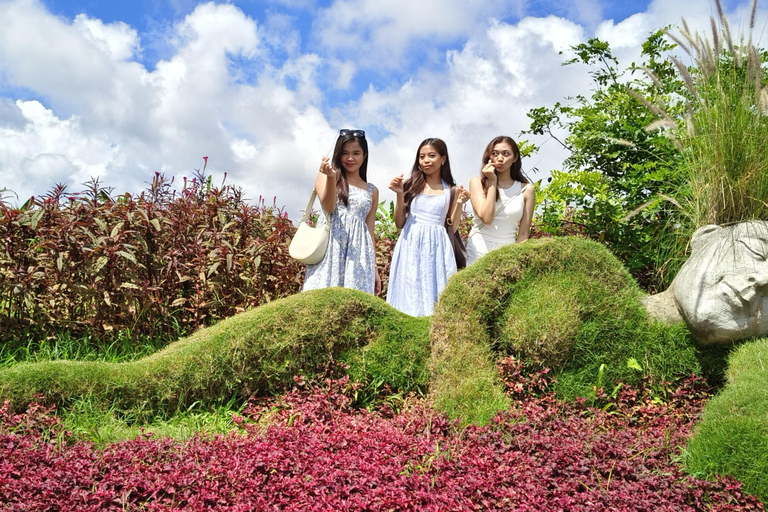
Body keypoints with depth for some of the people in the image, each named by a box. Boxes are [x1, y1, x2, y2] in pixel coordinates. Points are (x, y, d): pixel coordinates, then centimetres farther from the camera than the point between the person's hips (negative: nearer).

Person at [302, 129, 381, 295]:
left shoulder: (372, 191, 17)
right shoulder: (325, 175, 9)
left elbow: (370, 231, 16)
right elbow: (328, 207, -7)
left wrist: (374, 268, 12)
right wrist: (331, 177, -22)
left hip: (358, 251, 3)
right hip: (331, 244, -3)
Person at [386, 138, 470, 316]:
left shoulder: (450, 190, 7)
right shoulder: (411, 185, 4)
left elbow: (453, 228, 7)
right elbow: (400, 223, 3)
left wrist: (459, 203, -5)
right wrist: (400, 194, -6)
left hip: (437, 247, 0)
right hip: (411, 245, 0)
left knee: (435, 292, 1)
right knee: (409, 292, 0)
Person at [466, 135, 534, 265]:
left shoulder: (526, 189, 4)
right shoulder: (477, 182, 2)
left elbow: (523, 233, 4)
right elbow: (486, 218, -13)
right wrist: (492, 182, -8)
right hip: (478, 250, 0)